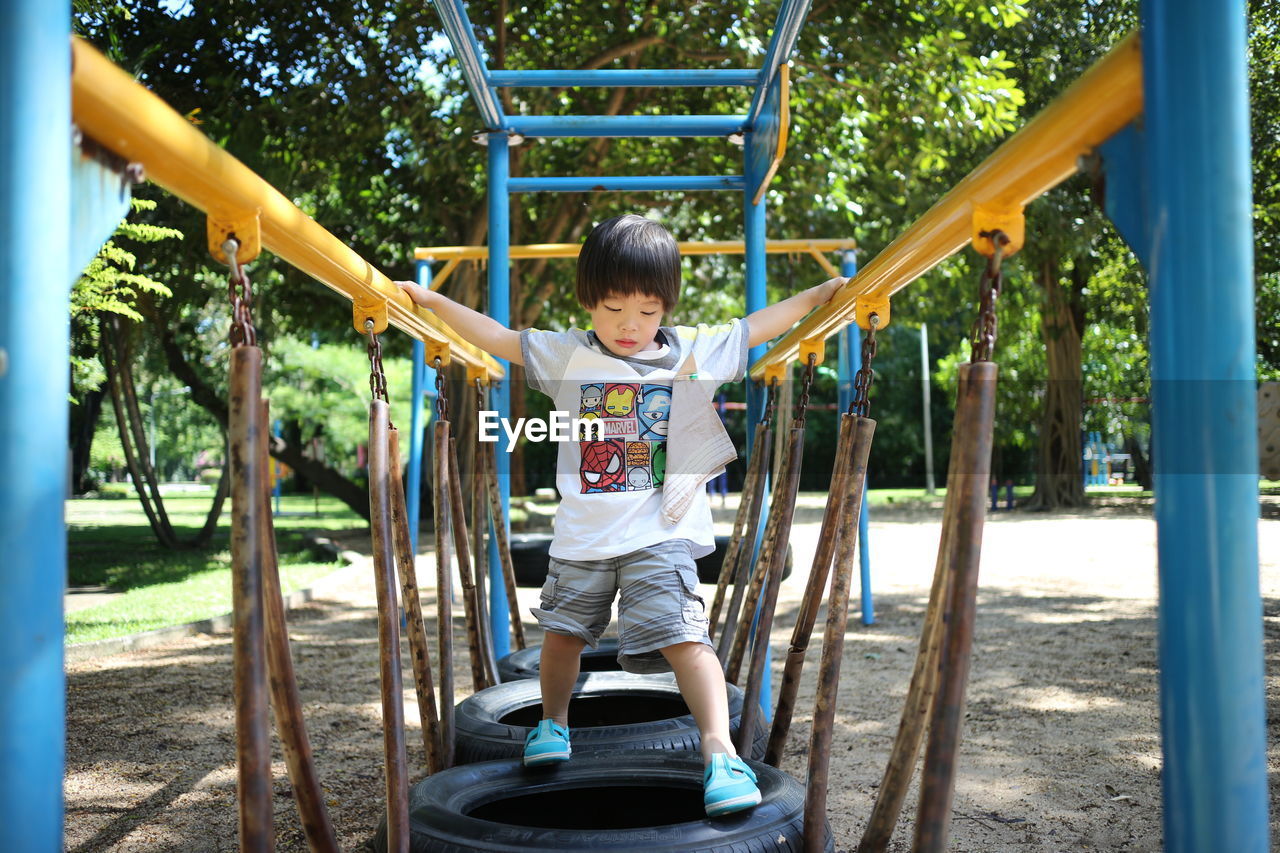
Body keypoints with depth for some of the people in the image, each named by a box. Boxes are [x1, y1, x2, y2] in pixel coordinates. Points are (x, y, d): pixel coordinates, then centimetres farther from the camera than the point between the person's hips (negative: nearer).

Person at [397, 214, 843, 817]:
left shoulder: (696, 352, 0)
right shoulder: (566, 356, 0)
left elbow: (762, 325, 9)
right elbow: (496, 338, 4)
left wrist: (828, 290, 10)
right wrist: (430, 301, 3)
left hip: (662, 534, -2)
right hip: (582, 536, 3)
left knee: (684, 637, -16)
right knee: (563, 630, 18)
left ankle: (719, 751, -14)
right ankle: (554, 721, 41)